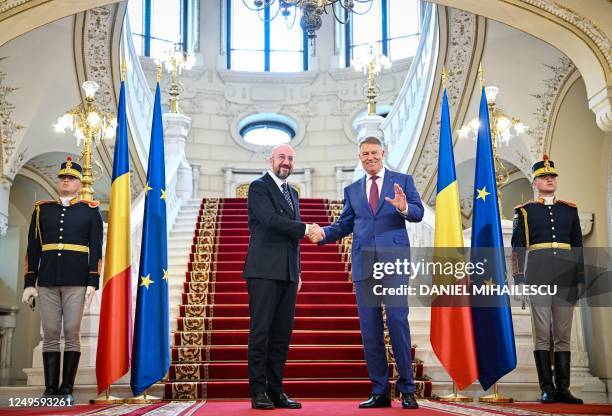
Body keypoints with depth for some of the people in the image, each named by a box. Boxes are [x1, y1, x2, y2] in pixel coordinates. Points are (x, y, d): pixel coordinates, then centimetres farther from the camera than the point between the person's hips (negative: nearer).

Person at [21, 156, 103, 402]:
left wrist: (93, 283, -6)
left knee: (72, 334, -1)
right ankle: (50, 390, 9)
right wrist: (29, 284, 4)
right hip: (47, 282, 2)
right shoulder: (42, 209, 12)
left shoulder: (91, 211, 7)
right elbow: (33, 249, 10)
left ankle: (66, 390, 5)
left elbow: (96, 250, 2)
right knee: (50, 335, 3)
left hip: (77, 282, -2)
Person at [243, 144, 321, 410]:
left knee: (282, 334, 6)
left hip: (287, 273, 7)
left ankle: (276, 391, 12)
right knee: (261, 331, -5)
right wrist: (306, 228, -8)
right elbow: (271, 219, -16)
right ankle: (258, 392, 1)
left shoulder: (292, 193, 22)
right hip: (264, 271, -7)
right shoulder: (259, 187, -1)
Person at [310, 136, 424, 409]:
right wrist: (323, 233, -5)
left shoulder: (403, 180, 10)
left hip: (394, 259, -3)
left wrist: (404, 208, -20)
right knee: (369, 327, 4)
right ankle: (379, 391, 12)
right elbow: (344, 225, 14)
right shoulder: (352, 190, 18)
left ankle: (407, 390, 2)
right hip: (364, 262, 3)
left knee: (397, 321, -9)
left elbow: (418, 213, 2)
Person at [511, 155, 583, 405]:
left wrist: (580, 279, 7)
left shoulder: (570, 210, 15)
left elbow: (578, 246, 15)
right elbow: (517, 248, 2)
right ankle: (547, 389, 3)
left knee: (563, 334, 4)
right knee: (542, 334, -2)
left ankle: (563, 389, 8)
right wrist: (519, 280, -6)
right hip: (538, 276, -3)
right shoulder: (524, 211, 7)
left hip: (566, 276, 3)